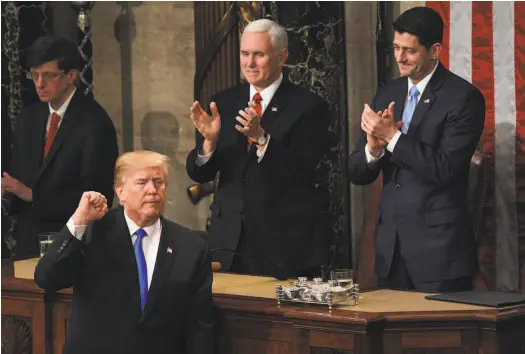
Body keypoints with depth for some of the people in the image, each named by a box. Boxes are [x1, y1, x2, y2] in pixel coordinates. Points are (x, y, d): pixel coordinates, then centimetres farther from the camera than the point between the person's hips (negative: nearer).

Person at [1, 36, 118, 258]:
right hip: (28, 243, 6)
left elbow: (95, 197, -18)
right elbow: (19, 176, 15)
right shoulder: (28, 118, 9)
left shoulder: (95, 123, -13)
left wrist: (32, 195, -20)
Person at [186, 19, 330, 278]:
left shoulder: (309, 107, -6)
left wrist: (261, 137, -28)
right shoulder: (224, 103, 7)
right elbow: (199, 175, 4)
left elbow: (301, 174, -15)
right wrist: (209, 140, -17)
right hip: (230, 244, 4)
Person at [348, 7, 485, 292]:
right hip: (390, 247, 6)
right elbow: (356, 173, 8)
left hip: (438, 248, -6)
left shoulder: (463, 97, -9)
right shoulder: (387, 95, 10)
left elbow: (445, 169, -17)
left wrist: (393, 136, -19)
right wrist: (373, 148, -13)